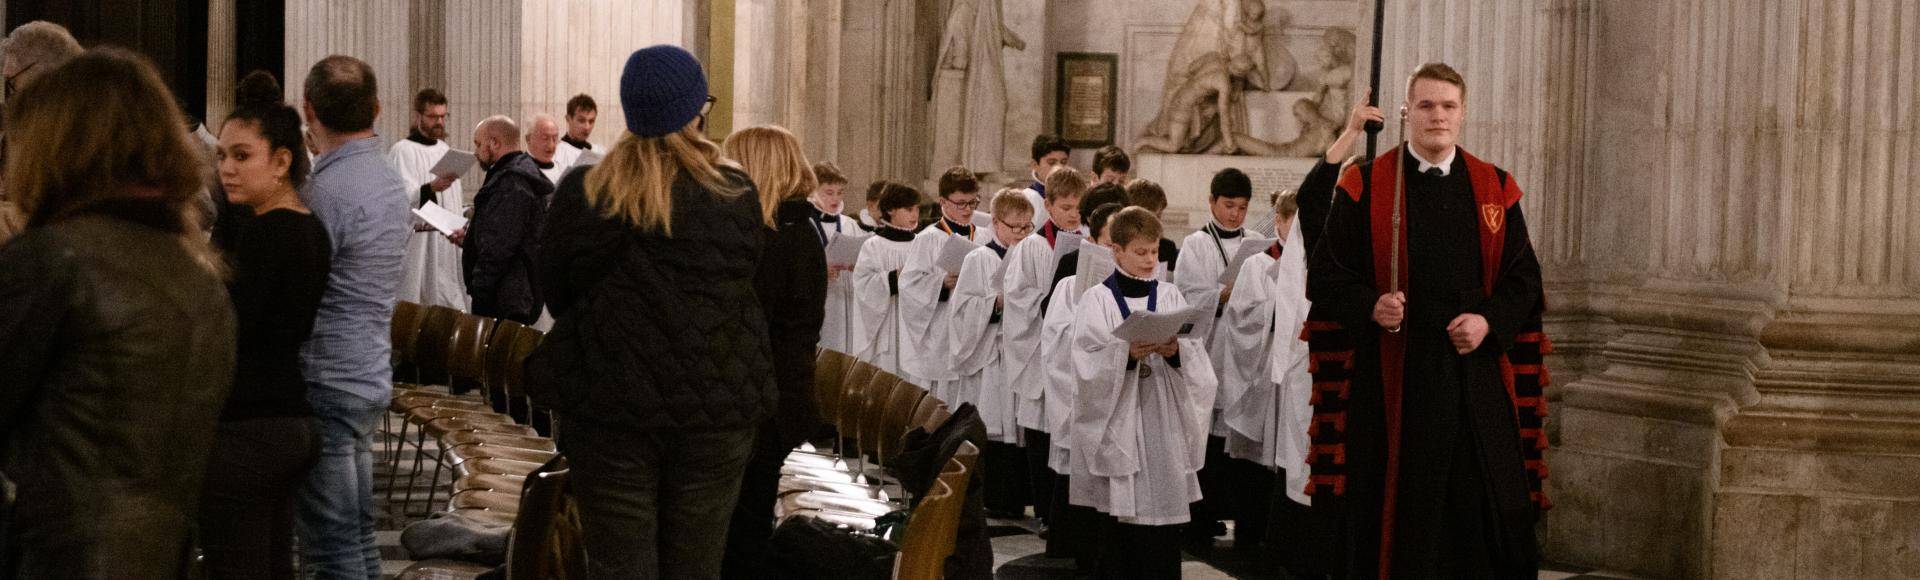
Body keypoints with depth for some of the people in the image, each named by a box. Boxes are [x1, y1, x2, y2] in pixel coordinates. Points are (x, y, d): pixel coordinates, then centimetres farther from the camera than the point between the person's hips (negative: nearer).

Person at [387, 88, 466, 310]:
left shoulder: (446, 149, 16)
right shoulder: (402, 151, -7)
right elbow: (401, 198, -22)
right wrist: (431, 188, -38)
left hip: (448, 242, 7)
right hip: (417, 246, -7)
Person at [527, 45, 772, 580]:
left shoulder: (579, 196, -5)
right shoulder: (737, 198, -5)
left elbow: (554, 292, 7)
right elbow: (742, 288, 7)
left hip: (607, 402, 0)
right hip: (714, 409, 0)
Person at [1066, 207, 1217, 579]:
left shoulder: (1170, 296, 9)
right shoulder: (1097, 300, 0)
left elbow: (1197, 357, 3)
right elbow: (1088, 364, -9)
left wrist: (1176, 351, -18)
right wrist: (1127, 354, -24)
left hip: (1164, 423, 2)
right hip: (1117, 423, -2)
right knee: (1119, 522, 0)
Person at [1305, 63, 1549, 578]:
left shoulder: (1496, 190, 8)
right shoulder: (1365, 187, 2)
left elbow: (1524, 282, 8)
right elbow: (1325, 278, 1)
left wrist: (1489, 322, -10)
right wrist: (1370, 307, -17)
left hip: (1477, 374, 2)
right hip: (1392, 375, -2)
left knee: (1490, 512, 1)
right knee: (1398, 516, 2)